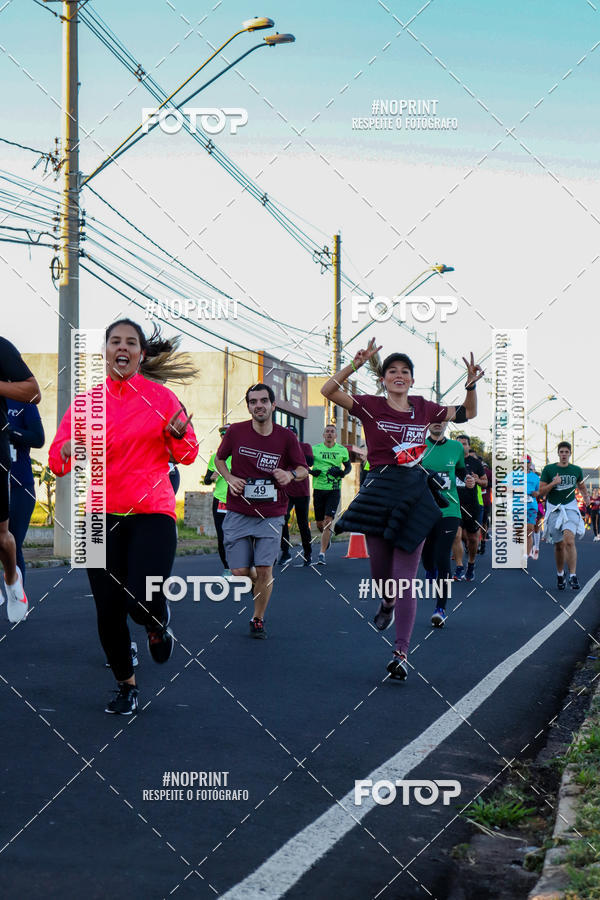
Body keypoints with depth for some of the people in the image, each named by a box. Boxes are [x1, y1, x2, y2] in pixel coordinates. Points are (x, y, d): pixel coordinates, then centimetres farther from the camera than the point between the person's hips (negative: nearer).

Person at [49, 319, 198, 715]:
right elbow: (57, 458, 2)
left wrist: (179, 433, -13)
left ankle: (159, 622, 21)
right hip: (102, 515, 2)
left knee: (144, 604, -18)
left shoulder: (161, 397, 2)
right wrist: (71, 450, -21)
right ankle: (126, 684, 29)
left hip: (153, 512, -2)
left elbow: (187, 455, 9)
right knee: (108, 611, 4)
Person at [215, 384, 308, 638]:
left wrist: (291, 474, -18)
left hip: (271, 515, 0)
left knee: (264, 570, -6)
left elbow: (304, 469, 5)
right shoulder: (235, 431, -3)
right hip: (238, 513, 0)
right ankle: (258, 585, 36)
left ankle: (258, 619, 16)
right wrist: (229, 477, -6)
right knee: (240, 571, -2)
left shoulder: (286, 437, -3)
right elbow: (219, 459, 13)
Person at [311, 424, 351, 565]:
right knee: (319, 524, 7)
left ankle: (322, 554, -12)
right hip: (318, 489, 1)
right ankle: (327, 536, 43)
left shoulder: (342, 450, 5)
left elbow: (348, 466, 18)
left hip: (334, 490, -1)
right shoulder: (315, 448, 4)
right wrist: (311, 471, -10)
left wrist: (342, 473, -4)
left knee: (328, 521, -13)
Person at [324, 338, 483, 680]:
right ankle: (387, 603, 47)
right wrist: (355, 365, -19)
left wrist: (472, 385, 5)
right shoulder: (370, 406, 3)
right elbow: (328, 390, -9)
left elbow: (467, 413, 22)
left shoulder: (424, 408, 11)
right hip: (379, 493, -1)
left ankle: (402, 653, 1)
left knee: (406, 579, -3)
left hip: (415, 496, 1)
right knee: (380, 572, 8)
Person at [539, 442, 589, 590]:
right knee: (559, 545, 7)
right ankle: (560, 574, 29)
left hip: (570, 508, 0)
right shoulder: (548, 469, 0)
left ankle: (573, 575, -20)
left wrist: (585, 496, 10)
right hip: (554, 509, 0)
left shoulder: (576, 470, 6)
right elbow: (541, 492, -3)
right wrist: (553, 483, -18)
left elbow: (581, 485, 27)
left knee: (569, 540, -22)